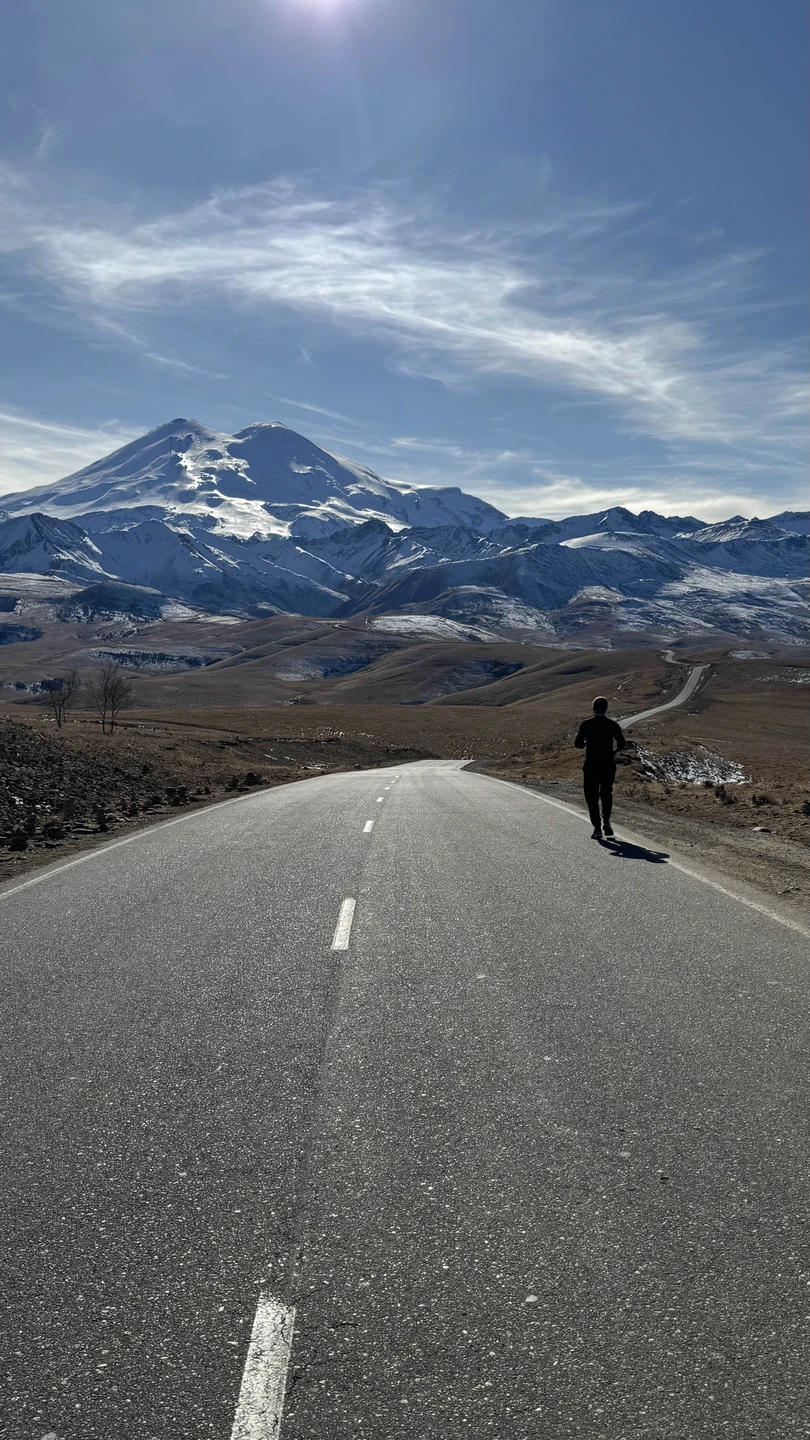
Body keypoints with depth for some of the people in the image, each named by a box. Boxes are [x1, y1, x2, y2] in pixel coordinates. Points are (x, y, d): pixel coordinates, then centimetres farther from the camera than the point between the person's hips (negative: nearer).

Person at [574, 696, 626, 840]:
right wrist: (613, 751, 13)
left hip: (591, 766, -2)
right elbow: (622, 743, -7)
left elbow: (578, 744, -8)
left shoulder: (586, 724, -5)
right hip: (608, 765, 2)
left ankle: (597, 828, 0)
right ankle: (606, 821, 2)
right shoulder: (613, 725, -1)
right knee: (606, 794, 20)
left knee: (592, 797, 7)